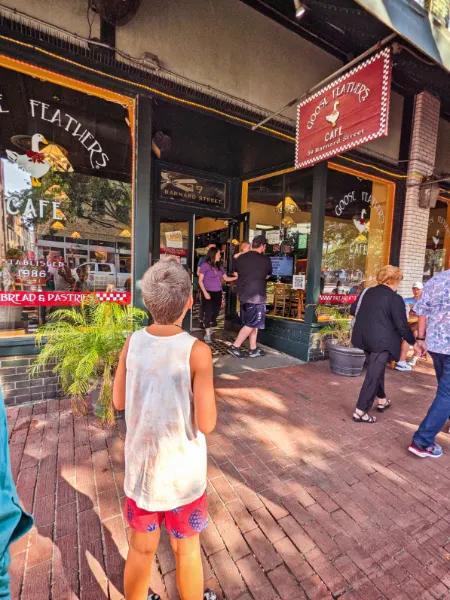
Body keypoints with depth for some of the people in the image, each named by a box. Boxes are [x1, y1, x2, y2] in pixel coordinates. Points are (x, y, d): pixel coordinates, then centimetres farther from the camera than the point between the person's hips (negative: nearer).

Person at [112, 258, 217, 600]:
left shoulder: (132, 343, -12)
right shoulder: (197, 351, -24)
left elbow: (118, 402, 0)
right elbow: (206, 424, -20)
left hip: (140, 465, 3)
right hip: (182, 470, -3)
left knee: (142, 547, 27)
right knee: (187, 549, 24)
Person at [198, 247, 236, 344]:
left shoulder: (219, 266, 12)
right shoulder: (205, 265, -5)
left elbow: (226, 278, 17)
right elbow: (200, 281, -6)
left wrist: (236, 277, 7)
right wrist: (205, 292, -15)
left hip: (218, 293, 6)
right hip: (209, 293, -6)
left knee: (215, 313, 7)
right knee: (208, 313, -4)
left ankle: (208, 331, 25)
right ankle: (207, 335, 4)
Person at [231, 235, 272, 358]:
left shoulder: (240, 258, 6)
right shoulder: (265, 259, -6)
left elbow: (237, 275, 16)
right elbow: (268, 276, 11)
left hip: (243, 295, 7)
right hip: (256, 296, -6)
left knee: (253, 323, 15)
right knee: (252, 324, 4)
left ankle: (253, 349, 20)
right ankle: (235, 346, 4)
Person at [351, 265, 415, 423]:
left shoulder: (366, 292, 7)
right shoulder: (395, 298, -11)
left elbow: (353, 311, 16)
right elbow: (402, 325, -12)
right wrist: (413, 342, 1)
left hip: (364, 337, 7)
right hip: (382, 340, -7)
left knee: (376, 370, 25)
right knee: (373, 375, -1)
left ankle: (382, 400, 42)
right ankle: (360, 412, 4)